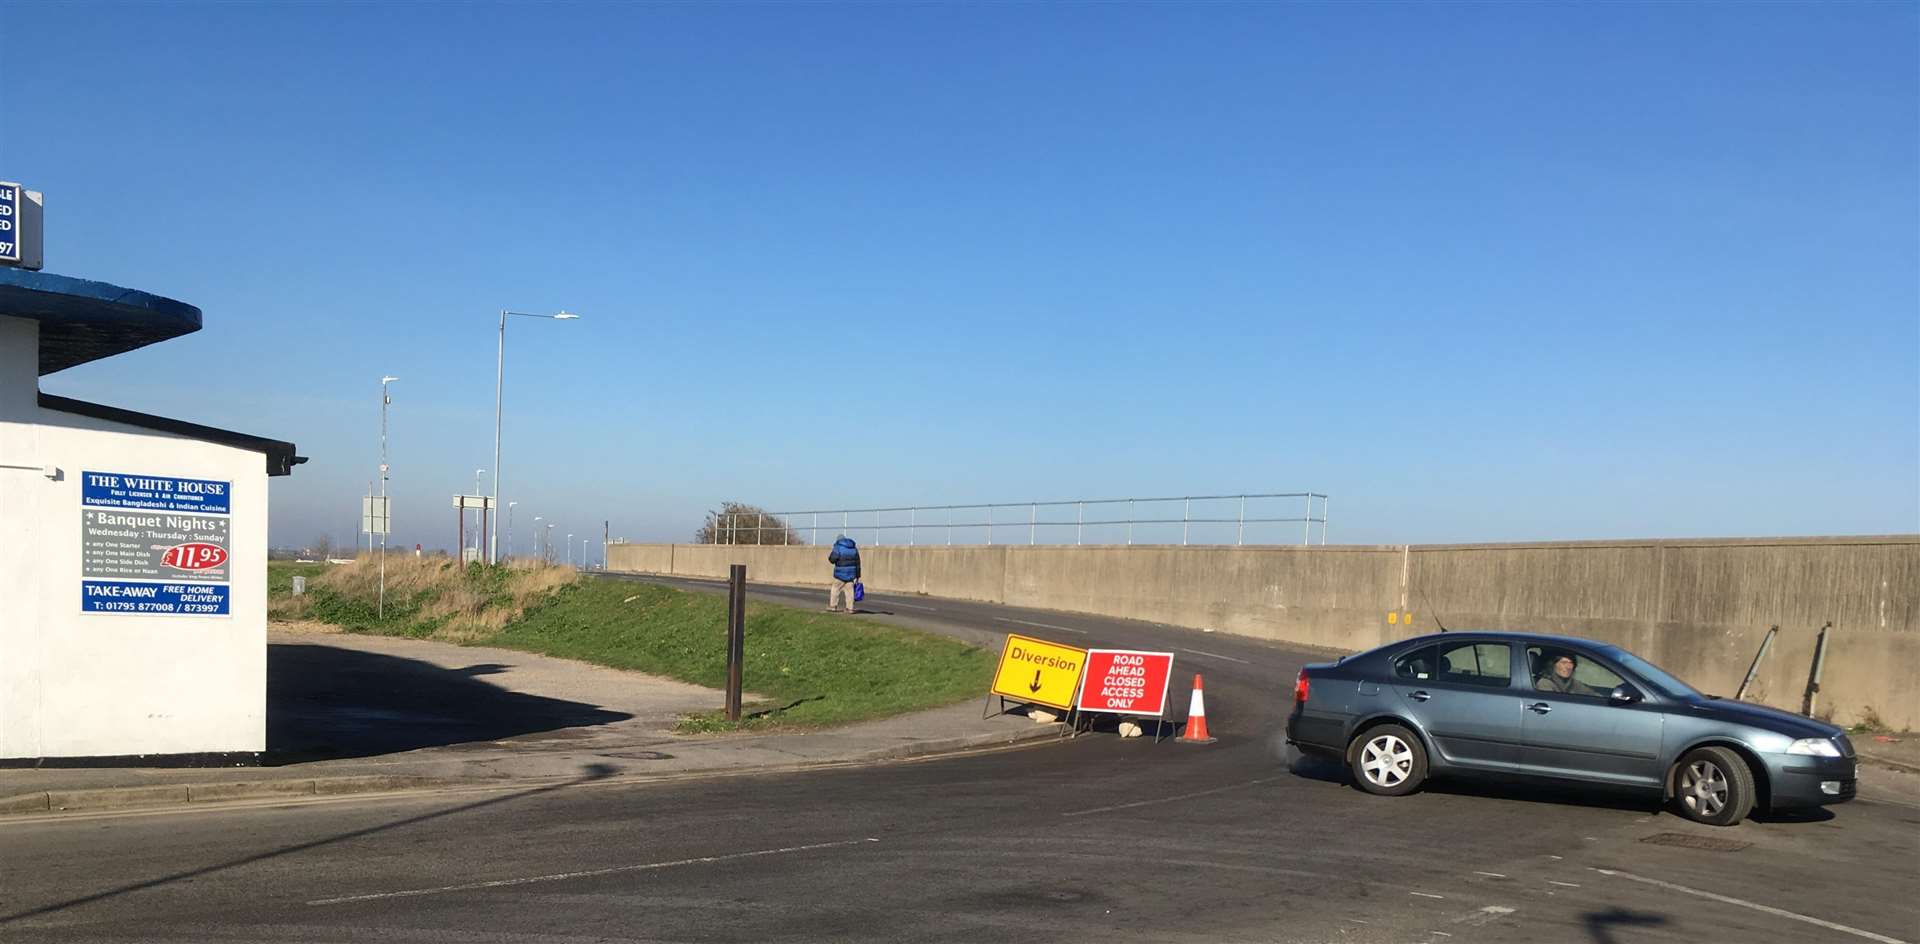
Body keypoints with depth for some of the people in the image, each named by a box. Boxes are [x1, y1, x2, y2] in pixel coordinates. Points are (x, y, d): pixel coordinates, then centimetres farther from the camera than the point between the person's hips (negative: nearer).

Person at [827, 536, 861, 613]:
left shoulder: (838, 547, -5)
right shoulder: (854, 547, 12)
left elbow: (832, 559, -12)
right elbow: (857, 563, 14)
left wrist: (829, 556, 12)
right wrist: (858, 576, 19)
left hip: (841, 574, -5)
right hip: (851, 574, 5)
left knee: (835, 589, 4)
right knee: (849, 591, 5)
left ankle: (832, 606, 4)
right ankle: (850, 608, 2)